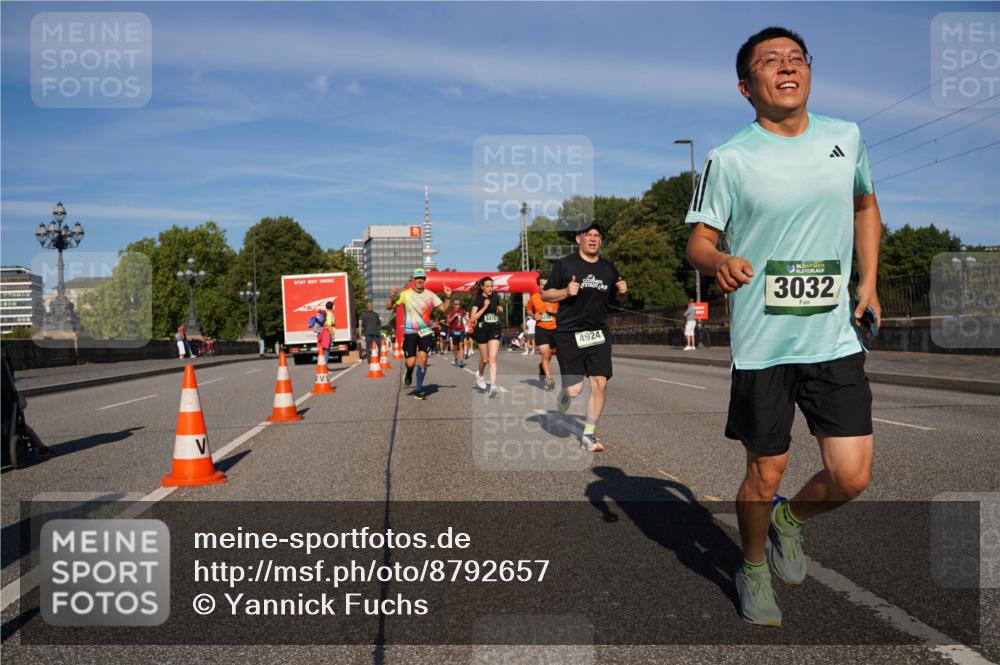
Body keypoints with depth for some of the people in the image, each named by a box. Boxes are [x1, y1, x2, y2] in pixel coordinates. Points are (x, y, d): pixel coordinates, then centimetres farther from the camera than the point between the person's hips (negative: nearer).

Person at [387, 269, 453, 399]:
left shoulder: (430, 295, 1)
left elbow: (443, 308, 2)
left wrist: (448, 297, -14)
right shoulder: (405, 294, -3)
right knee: (411, 362, -6)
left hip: (425, 331, 1)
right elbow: (388, 307, -5)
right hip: (410, 332, -1)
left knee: (422, 359, -12)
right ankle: (409, 375, 32)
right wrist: (392, 297, -23)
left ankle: (418, 389, 0)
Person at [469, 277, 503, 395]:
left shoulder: (496, 297, 5)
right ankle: (480, 375, 41)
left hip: (495, 329, 2)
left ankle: (493, 386, -17)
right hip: (482, 330, -2)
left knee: (492, 359, -10)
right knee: (484, 359, 10)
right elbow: (473, 318, -15)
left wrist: (500, 309, 2)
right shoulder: (478, 299, -8)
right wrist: (484, 307, -22)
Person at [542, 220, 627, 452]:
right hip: (569, 334, -4)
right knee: (574, 389, -7)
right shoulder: (564, 265, -1)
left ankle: (588, 435, 8)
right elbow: (545, 295, 1)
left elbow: (617, 299, 23)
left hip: (599, 333, 4)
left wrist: (623, 292, 0)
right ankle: (565, 392, 32)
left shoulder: (608, 268, 12)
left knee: (600, 384, -6)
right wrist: (566, 292, -16)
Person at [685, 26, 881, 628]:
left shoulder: (847, 137, 7)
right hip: (762, 345, -3)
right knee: (766, 472, 7)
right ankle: (754, 571, 34)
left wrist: (869, 281, 15)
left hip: (836, 337, 4)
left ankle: (789, 521, 33)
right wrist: (720, 262, -29)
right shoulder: (730, 159, -6)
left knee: (852, 477, -1)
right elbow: (698, 242, -5)